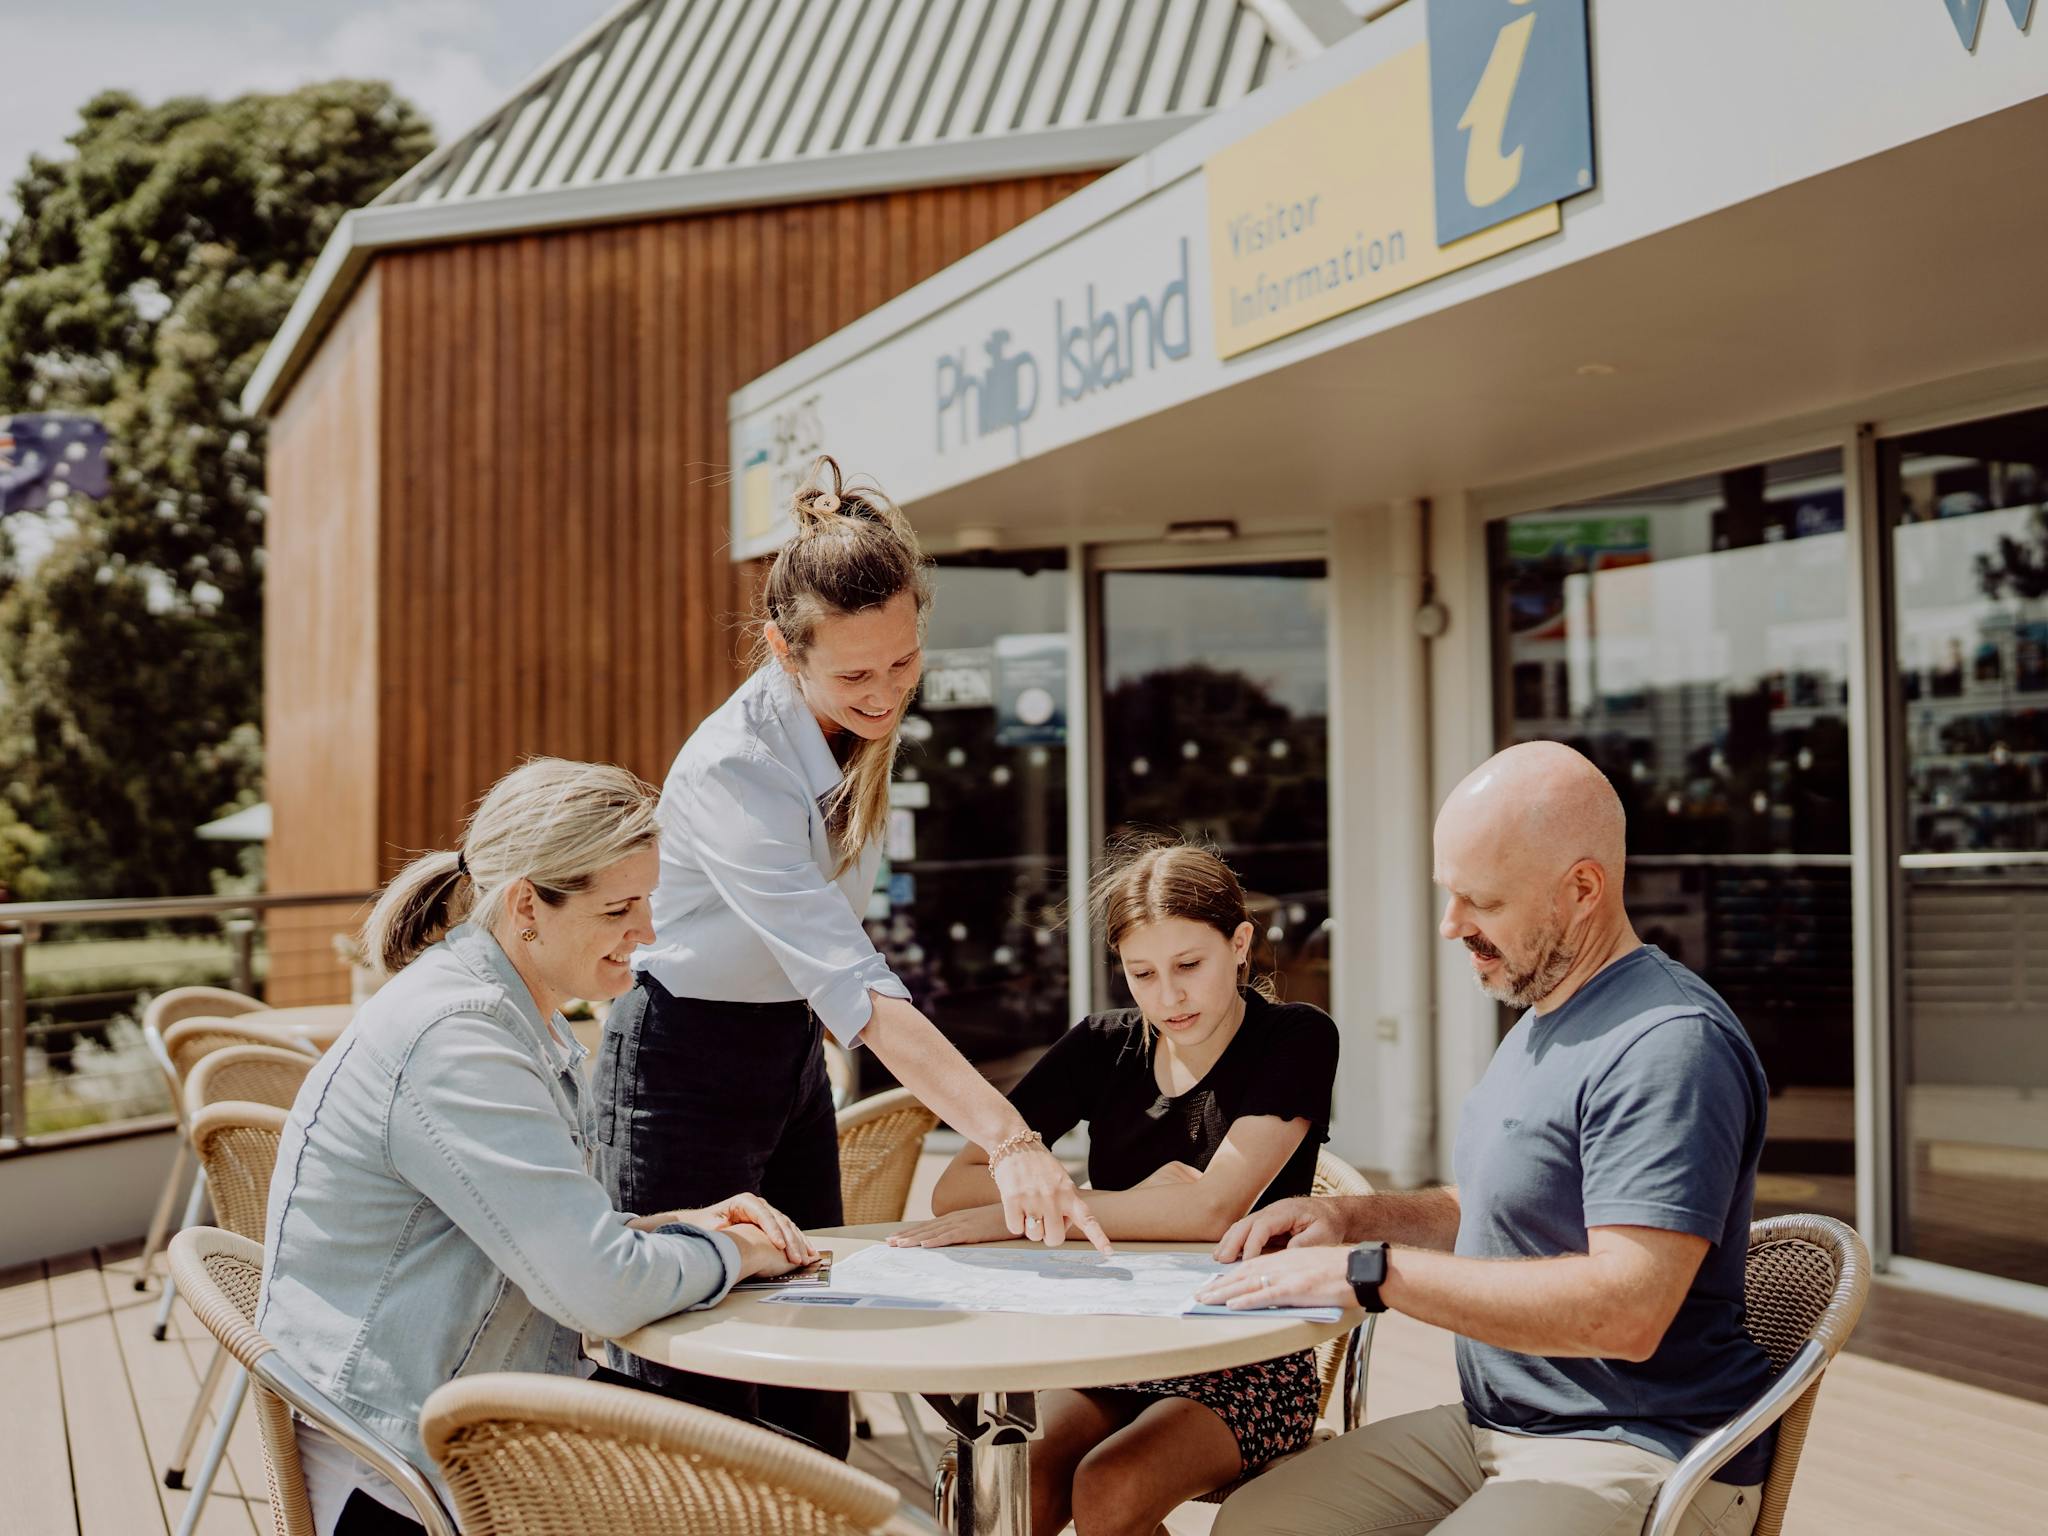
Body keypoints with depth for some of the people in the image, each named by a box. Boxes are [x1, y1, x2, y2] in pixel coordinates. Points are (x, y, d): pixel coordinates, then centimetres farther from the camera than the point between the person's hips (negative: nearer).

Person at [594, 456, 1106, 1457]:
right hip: (684, 1064, -7)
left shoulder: (864, 724, -5)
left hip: (792, 1052, 7)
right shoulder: (732, 770, -29)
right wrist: (1007, 1140, -43)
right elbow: (856, 985, -37)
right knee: (688, 1383, -3)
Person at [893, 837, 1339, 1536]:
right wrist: (1134, 1204, -13)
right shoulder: (1104, 1047, 6)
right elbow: (955, 1189, -1)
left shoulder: (1295, 1040, -5)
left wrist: (1021, 1211, -17)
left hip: (1245, 1369, -3)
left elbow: (1213, 1208, -20)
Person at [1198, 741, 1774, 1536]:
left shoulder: (1669, 1046, -20)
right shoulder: (1542, 1020, 14)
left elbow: (1627, 1309, -29)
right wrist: (1348, 1218, 6)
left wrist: (1372, 1270, -25)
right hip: (1493, 1431, 10)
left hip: (1637, 1459, -9)